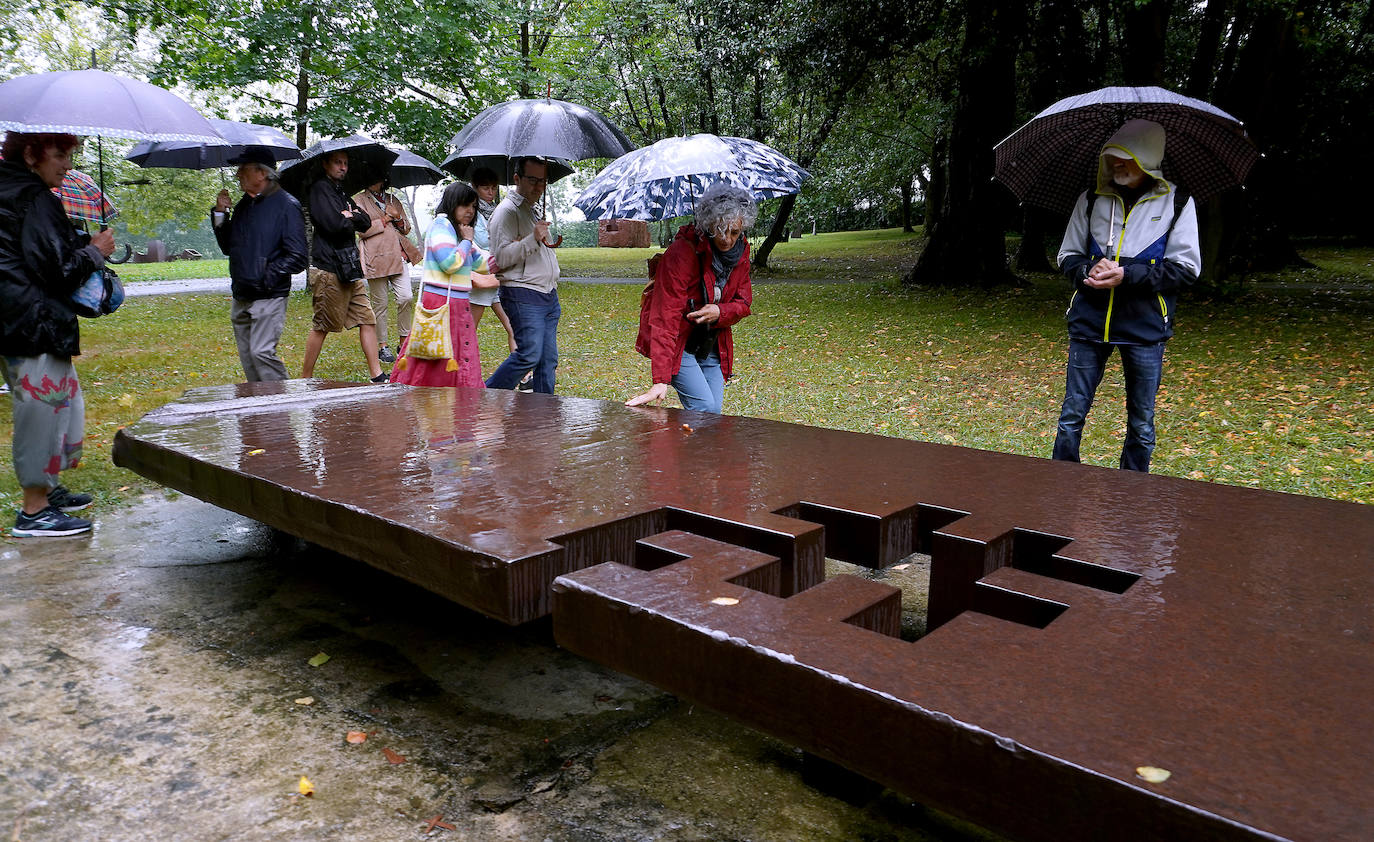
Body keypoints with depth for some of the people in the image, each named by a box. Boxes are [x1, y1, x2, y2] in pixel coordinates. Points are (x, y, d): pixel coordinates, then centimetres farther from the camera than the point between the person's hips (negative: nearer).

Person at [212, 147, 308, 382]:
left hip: (269, 296, -8)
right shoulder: (244, 205, 15)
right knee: (247, 357, 11)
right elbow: (228, 247, 19)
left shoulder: (286, 205, -9)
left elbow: (298, 258, -13)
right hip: (241, 298, 8)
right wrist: (220, 214, 7)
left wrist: (267, 274, -16)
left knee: (261, 352, -15)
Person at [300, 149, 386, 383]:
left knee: (367, 320, 5)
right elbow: (333, 224, -20)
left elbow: (366, 222, 12)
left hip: (349, 269, 9)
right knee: (321, 326, -2)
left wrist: (350, 216, -6)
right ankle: (305, 378, 8)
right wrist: (352, 220, -2)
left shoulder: (342, 193, 21)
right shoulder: (320, 189, -7)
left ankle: (377, 376, 8)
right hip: (328, 268, -9)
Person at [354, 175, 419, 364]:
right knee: (379, 303, 1)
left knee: (406, 297, -7)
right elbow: (362, 230, -7)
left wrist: (398, 219, 1)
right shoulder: (360, 200, 6)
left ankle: (403, 341, 8)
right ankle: (382, 346, 10)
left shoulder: (393, 200, 20)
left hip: (398, 256, 4)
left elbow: (407, 228, 21)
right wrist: (385, 219, -6)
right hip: (376, 259, -4)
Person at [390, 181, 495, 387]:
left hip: (458, 305, 9)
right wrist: (467, 241, -9)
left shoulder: (459, 231, 21)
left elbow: (482, 265, 26)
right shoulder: (441, 225, -8)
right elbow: (450, 263, -21)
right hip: (441, 301, -9)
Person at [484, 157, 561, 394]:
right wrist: (533, 239, -23)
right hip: (523, 296, -9)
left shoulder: (535, 210, 22)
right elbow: (501, 257, -17)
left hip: (548, 295, 9)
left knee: (548, 359, 5)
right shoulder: (507, 211, -7)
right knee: (529, 355, -16)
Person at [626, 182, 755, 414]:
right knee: (705, 410, -17)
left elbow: (744, 303, 7)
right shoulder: (682, 252, -23)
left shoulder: (740, 251, -3)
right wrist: (661, 380, -35)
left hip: (713, 347, 6)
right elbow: (665, 316, -28)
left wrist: (719, 312, -19)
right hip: (678, 345, -6)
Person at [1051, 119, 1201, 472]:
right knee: (1072, 415, 5)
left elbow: (1186, 268, -4)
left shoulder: (1176, 202, 0)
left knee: (1141, 422, 9)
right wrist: (1088, 271, -11)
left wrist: (1126, 275, -16)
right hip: (1089, 321, 2)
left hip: (1145, 326, -2)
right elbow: (1068, 256, 12)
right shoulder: (1091, 200, 7)